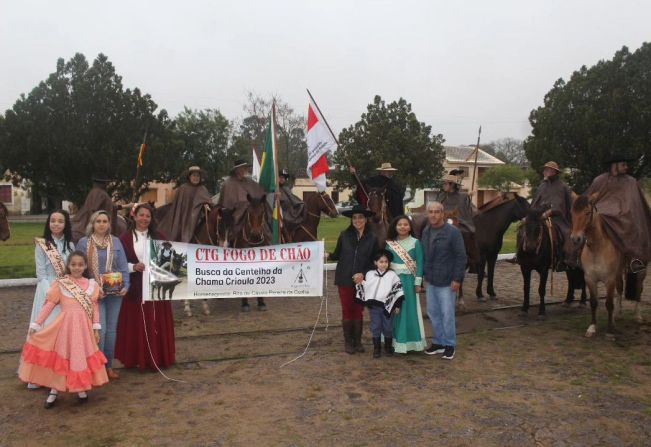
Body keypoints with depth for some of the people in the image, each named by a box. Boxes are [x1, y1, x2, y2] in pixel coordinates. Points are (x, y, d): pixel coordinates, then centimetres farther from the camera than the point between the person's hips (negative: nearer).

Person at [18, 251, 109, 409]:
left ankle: (81, 388, 22)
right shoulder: (60, 283, -2)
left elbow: (95, 307, 6)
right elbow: (49, 305, -2)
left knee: (82, 356, 7)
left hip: (83, 326, 2)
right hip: (65, 325, -1)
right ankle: (54, 390, 17)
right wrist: (36, 324, -5)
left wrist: (96, 328, 4)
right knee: (61, 356, 4)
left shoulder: (92, 284, 3)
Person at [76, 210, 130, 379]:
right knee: (100, 329, -8)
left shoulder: (116, 242, 6)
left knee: (111, 329, 9)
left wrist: (125, 285, -7)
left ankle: (109, 365, 21)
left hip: (115, 292, 3)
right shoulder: (83, 242, -1)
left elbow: (123, 266, 5)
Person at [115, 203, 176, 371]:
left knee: (156, 323, 6)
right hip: (134, 288, -2)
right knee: (135, 324, 4)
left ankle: (157, 358, 18)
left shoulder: (159, 237, 7)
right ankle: (136, 358, 16)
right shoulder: (125, 238, 0)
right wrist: (133, 266, -16)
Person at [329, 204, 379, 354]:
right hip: (345, 280, 0)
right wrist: (327, 255, -18)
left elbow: (374, 262, -1)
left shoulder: (372, 239, -2)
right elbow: (337, 255, 2)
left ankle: (357, 341, 24)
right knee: (347, 311, 8)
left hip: (361, 281, 0)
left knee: (358, 311, 10)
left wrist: (363, 273, -14)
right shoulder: (344, 235, -2)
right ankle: (348, 341, 20)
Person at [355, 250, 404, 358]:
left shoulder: (392, 275, -2)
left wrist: (397, 305, -4)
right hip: (374, 306, 1)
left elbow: (398, 290, -2)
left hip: (388, 306, -1)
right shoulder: (370, 274, 3)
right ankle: (377, 349, 16)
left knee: (388, 327, 9)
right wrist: (360, 283, -8)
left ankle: (388, 347, 26)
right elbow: (366, 289, 11)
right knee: (375, 327, 6)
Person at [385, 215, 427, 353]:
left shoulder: (415, 243, -3)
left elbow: (419, 263, -4)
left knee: (409, 310, 2)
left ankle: (409, 341, 12)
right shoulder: (390, 243, 3)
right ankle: (394, 340, 18)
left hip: (409, 280, -2)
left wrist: (418, 283, -8)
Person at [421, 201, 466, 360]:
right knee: (433, 312, 14)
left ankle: (449, 345, 17)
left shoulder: (453, 232, -13)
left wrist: (457, 279, -16)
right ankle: (438, 342, 28)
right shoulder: (426, 231, 6)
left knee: (447, 314, 2)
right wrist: (425, 275, 12)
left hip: (446, 282, -6)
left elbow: (461, 257, -13)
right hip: (430, 281, 6)